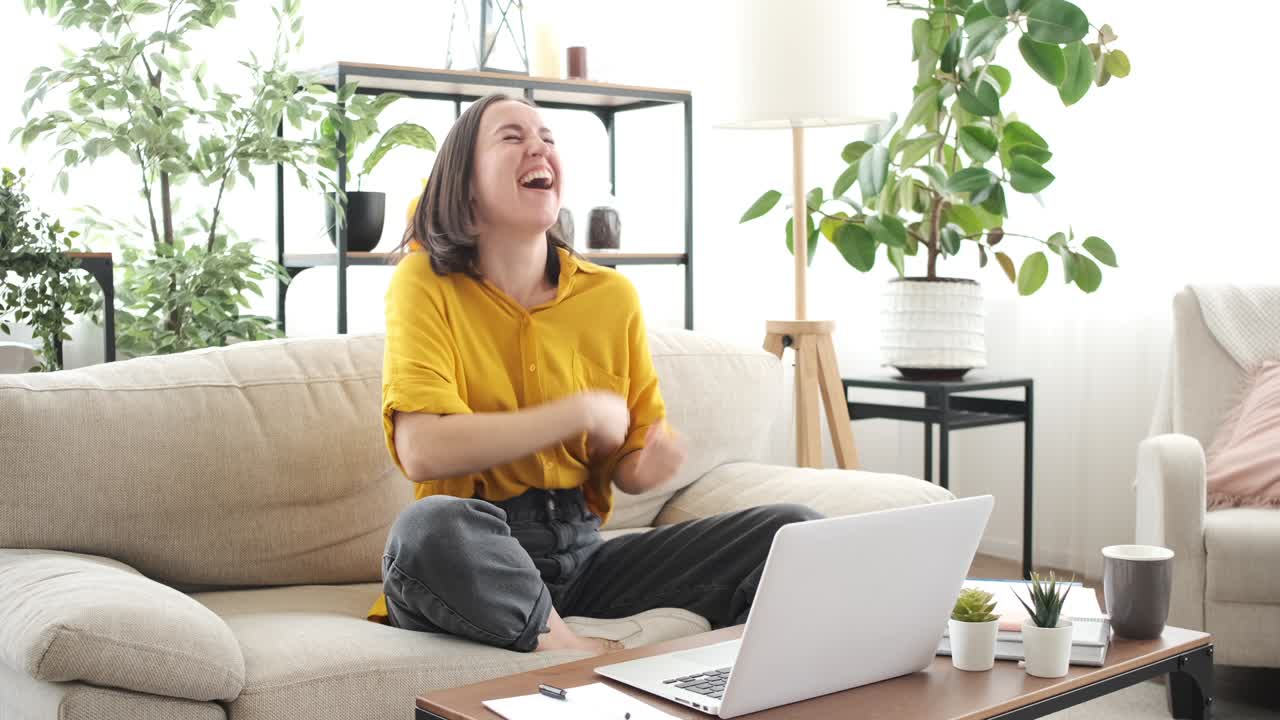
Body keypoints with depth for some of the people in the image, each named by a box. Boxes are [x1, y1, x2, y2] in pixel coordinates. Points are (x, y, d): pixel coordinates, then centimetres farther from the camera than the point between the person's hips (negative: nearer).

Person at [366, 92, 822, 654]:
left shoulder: (613, 295, 6)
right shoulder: (426, 283, -6)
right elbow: (423, 452, -21)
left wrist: (648, 466, -11)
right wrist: (584, 411, -15)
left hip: (582, 557, 4)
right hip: (471, 565, -4)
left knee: (797, 532, -10)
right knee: (429, 526, -40)